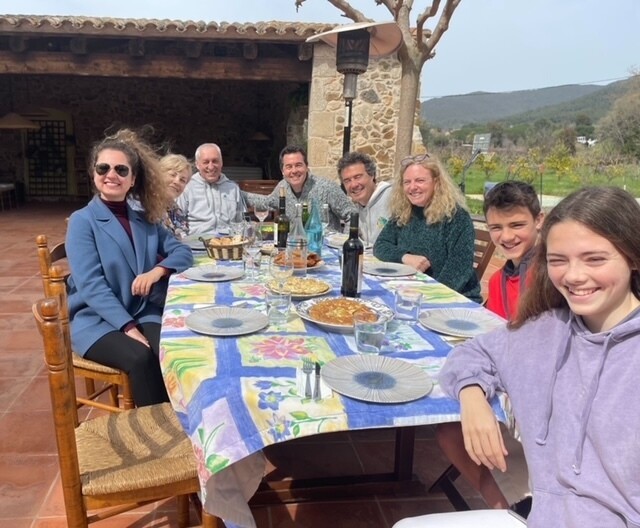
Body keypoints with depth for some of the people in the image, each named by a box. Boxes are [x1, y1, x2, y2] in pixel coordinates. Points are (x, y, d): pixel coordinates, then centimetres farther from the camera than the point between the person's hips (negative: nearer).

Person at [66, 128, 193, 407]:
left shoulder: (145, 219, 10)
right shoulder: (82, 221, -5)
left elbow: (182, 251, 9)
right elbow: (91, 286, -14)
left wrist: (157, 270, -14)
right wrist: (129, 328, -24)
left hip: (143, 313, 4)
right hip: (96, 319, -3)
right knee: (140, 358, -30)